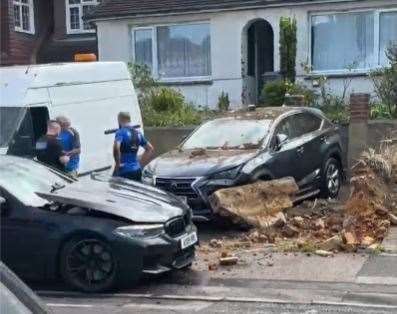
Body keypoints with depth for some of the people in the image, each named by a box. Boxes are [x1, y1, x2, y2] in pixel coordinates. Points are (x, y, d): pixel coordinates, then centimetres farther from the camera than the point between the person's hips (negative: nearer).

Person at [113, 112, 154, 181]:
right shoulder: (138, 134, 14)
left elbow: (116, 147, -27)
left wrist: (118, 164, -15)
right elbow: (150, 149, 23)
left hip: (124, 171, -7)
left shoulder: (120, 132, -8)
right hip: (137, 171, 7)